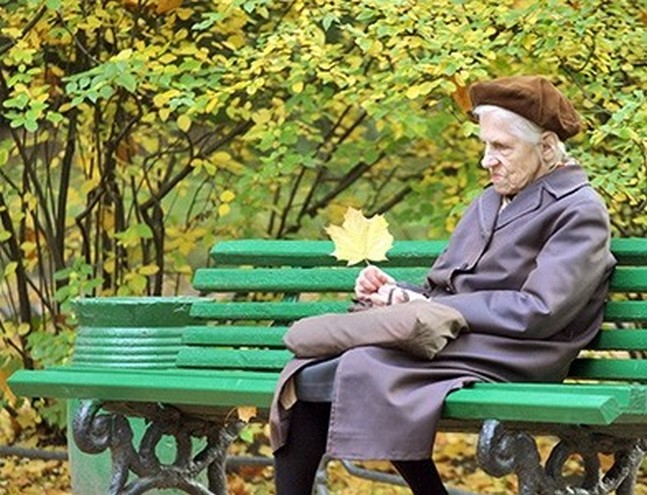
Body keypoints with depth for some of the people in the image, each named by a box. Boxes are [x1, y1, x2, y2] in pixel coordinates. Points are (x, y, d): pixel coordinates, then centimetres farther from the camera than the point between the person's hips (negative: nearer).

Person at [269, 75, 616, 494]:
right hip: (440, 339, 8)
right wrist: (395, 294, 1)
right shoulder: (490, 202, 25)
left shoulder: (579, 212, 0)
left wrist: (427, 307, -11)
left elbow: (538, 312, -13)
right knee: (303, 379, -15)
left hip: (496, 361, -8)